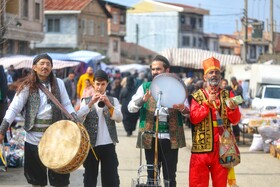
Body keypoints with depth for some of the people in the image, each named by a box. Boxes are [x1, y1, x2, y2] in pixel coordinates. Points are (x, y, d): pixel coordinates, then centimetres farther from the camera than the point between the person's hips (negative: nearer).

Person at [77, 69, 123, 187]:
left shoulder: (113, 100, 8)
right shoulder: (86, 101, 7)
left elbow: (119, 118, -6)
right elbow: (79, 118, -8)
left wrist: (109, 105, -20)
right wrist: (91, 103, -18)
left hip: (108, 145, 0)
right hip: (91, 145, 0)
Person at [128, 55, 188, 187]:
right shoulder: (145, 87, 7)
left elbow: (188, 110, 4)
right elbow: (131, 107, 1)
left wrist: (182, 108, -20)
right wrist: (142, 100, -21)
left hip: (170, 138, -1)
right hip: (151, 138, 1)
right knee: (152, 176, 6)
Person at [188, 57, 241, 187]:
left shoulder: (228, 95, 9)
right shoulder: (197, 96, 4)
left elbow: (235, 120, 3)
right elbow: (194, 118, -8)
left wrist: (232, 109, -17)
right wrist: (208, 103, -16)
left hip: (222, 147, 2)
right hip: (202, 147, -2)